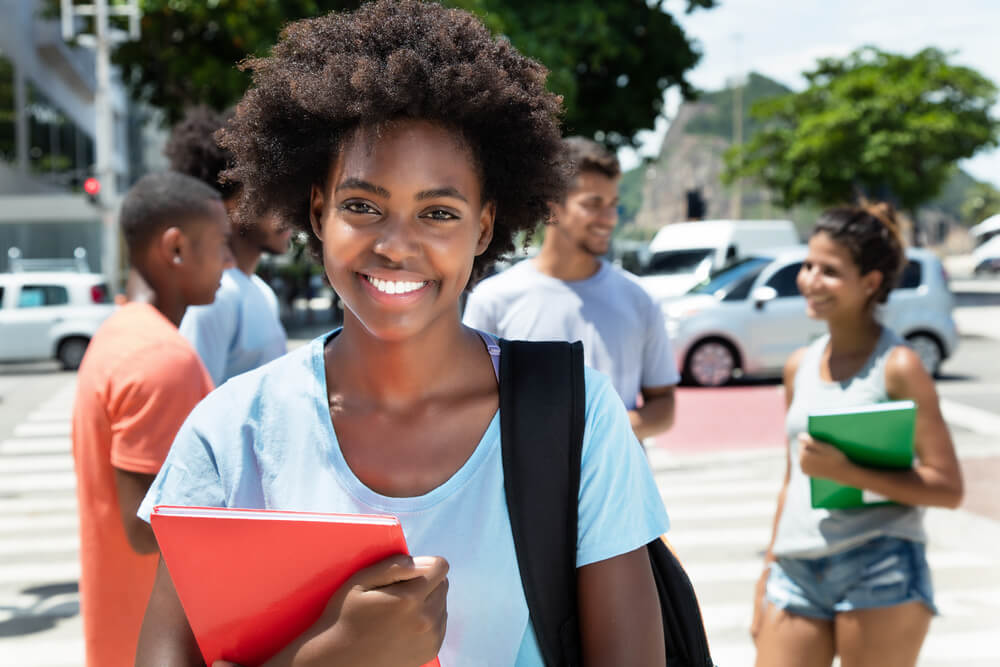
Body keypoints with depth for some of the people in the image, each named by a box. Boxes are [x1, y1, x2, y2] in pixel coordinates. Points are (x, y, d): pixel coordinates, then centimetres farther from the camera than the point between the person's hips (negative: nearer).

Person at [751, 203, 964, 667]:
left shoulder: (897, 366, -6)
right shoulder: (799, 367, 11)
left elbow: (948, 488, -10)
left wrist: (845, 472, -20)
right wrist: (768, 570, 19)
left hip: (880, 572, -5)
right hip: (797, 572, 5)